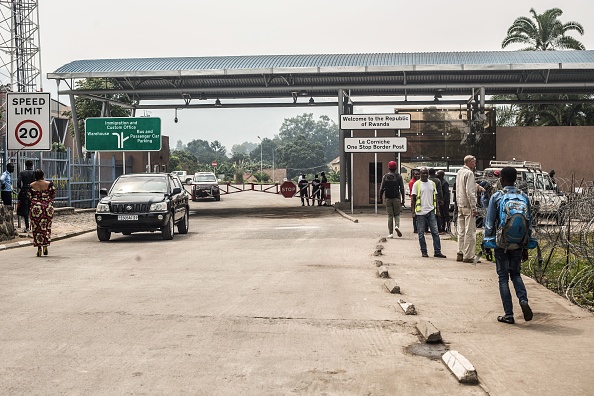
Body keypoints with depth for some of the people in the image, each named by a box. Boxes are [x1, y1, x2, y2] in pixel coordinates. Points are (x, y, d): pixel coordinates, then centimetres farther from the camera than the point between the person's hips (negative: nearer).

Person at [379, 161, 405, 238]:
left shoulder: (385, 176, 2)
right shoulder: (399, 176, -1)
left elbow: (382, 188, -1)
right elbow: (402, 188, -3)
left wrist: (380, 197, 9)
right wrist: (403, 199, 0)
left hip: (388, 198, 1)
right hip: (396, 197, -1)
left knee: (390, 215, 5)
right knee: (397, 214, 12)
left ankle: (390, 233, 2)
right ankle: (397, 226, -16)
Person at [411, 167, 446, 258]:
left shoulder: (432, 184, 12)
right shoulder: (417, 184, 1)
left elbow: (435, 198, 17)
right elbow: (413, 199, 0)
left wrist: (437, 211, 11)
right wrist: (413, 212, -6)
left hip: (431, 211, 3)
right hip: (420, 212, -3)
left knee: (435, 232, -1)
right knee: (421, 234, 2)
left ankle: (437, 252, 1)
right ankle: (424, 252, 10)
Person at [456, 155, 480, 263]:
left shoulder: (459, 172, 14)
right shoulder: (469, 173, -13)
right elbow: (469, 191, -18)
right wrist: (474, 207, -17)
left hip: (460, 205, 9)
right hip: (468, 206, -9)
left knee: (461, 231, 13)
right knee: (470, 231, -5)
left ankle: (460, 254, 18)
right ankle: (468, 256, -4)